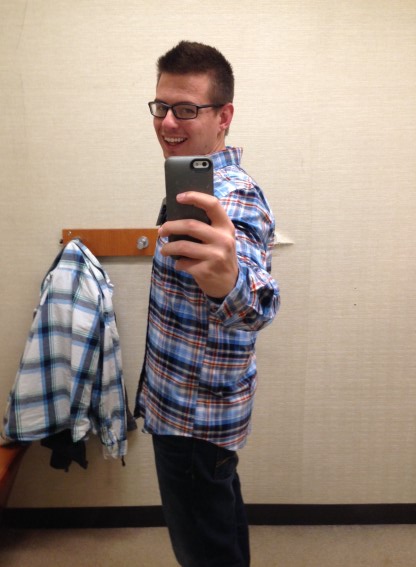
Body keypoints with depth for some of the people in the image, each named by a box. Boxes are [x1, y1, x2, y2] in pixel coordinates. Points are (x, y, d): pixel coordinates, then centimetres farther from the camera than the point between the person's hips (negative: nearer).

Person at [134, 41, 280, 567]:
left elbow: (257, 302, -48)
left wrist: (231, 283, -66)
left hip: (194, 415, -9)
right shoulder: (201, 184, 5)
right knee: (220, 516, 29)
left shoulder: (233, 197, -26)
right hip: (183, 402, 9)